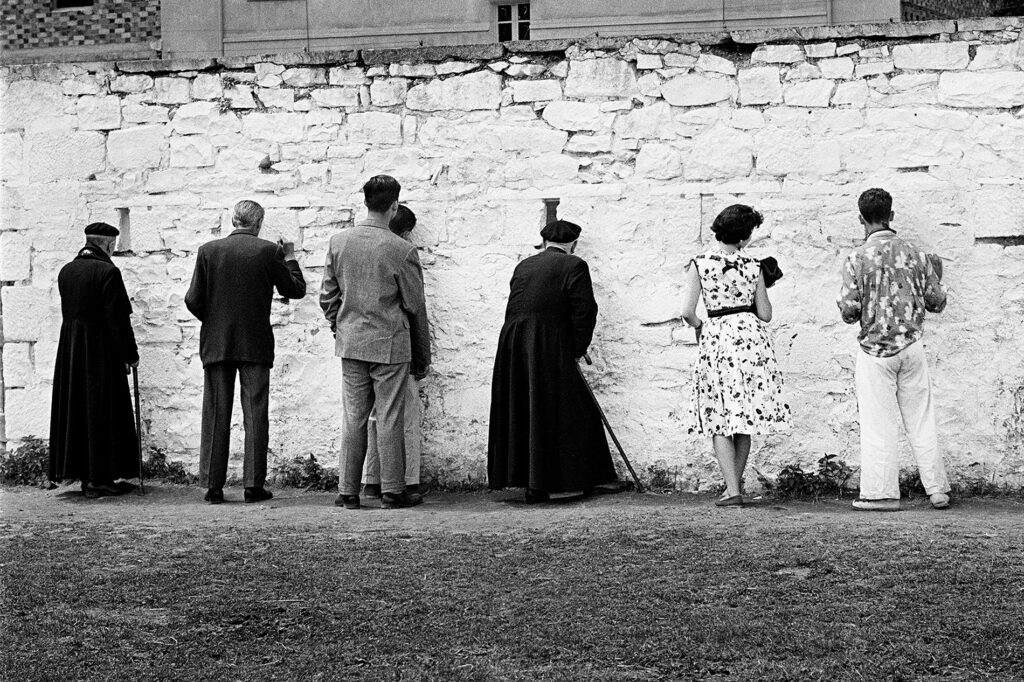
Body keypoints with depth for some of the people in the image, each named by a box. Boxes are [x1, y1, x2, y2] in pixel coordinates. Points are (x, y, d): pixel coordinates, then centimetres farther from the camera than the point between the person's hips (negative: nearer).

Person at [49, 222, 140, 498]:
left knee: (75, 410, 13)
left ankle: (84, 474, 19)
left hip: (69, 351, 7)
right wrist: (130, 354, -8)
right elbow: (118, 319, -15)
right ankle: (100, 478, 0)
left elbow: (70, 311, 13)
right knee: (102, 412, -1)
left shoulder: (65, 271, 7)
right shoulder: (107, 271, -15)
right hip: (101, 351, -7)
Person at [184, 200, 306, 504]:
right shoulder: (268, 251, -5)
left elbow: (193, 300, -3)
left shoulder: (208, 250, 0)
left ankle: (213, 485, 6)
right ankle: (253, 484, 2)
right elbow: (295, 290, 3)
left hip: (215, 343, 2)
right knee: (255, 414, 3)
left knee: (215, 416, 6)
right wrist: (290, 258, 17)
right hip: (256, 344, -1)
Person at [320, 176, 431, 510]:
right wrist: (422, 357, 5)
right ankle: (392, 491, 9)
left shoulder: (338, 242, 0)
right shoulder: (402, 250, -11)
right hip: (390, 344, -4)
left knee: (353, 418, 8)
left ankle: (348, 492, 11)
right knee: (390, 419, 3)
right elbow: (415, 307, -4)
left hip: (350, 343, 4)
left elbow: (327, 297, 6)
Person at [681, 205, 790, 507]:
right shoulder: (753, 267, -1)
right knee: (744, 416, 14)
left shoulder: (699, 265, -4)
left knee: (719, 418, 4)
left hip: (715, 338, -1)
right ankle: (736, 482, 22)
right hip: (751, 335, 1)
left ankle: (732, 490, -4)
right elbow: (765, 314, 3)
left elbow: (687, 312, -10)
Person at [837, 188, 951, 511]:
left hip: (875, 349, -3)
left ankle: (881, 493, 6)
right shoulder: (915, 253, 0)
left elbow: (849, 311, -13)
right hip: (912, 346, 3)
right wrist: (936, 279, 24)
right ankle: (938, 490, 13)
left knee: (879, 424, 3)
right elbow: (937, 302, 5)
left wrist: (845, 306, 9)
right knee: (921, 420, 10)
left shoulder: (857, 258, -10)